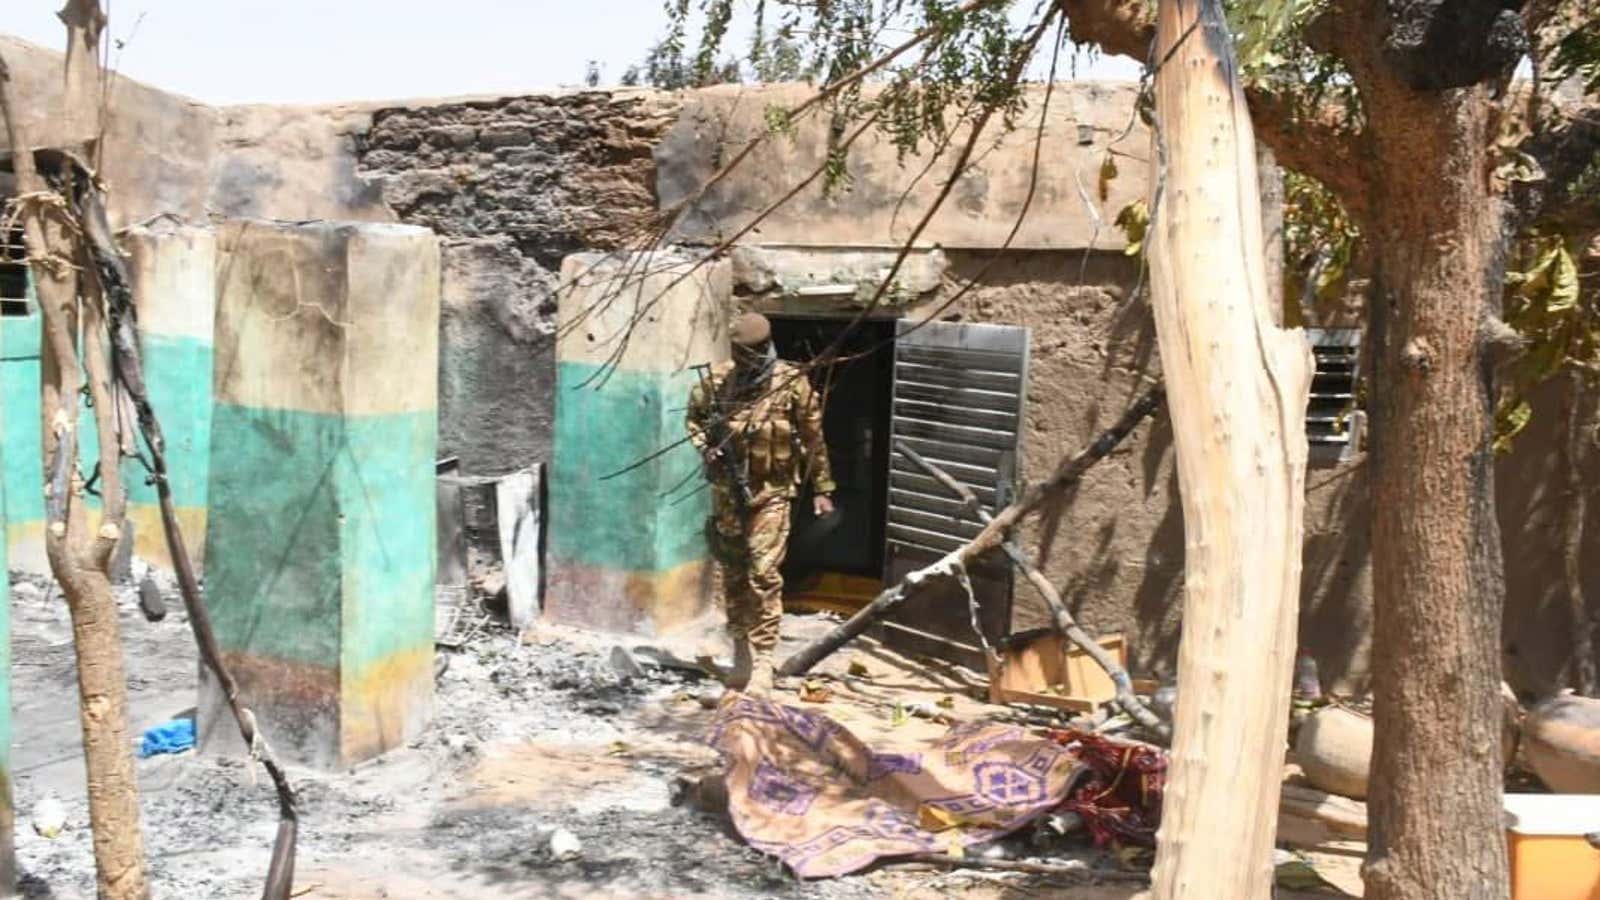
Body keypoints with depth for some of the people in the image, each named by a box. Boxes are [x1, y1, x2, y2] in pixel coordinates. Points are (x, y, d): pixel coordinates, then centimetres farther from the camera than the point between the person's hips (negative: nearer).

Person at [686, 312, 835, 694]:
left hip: (771, 493, -3)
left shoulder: (792, 382, -8)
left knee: (763, 575, -10)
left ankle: (763, 661, -5)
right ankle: (741, 651, 27)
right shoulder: (717, 380, -3)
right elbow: (694, 416, 15)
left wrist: (822, 488, 2)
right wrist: (705, 447, -5)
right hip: (728, 490, 3)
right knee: (733, 573, 12)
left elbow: (813, 438, -1)